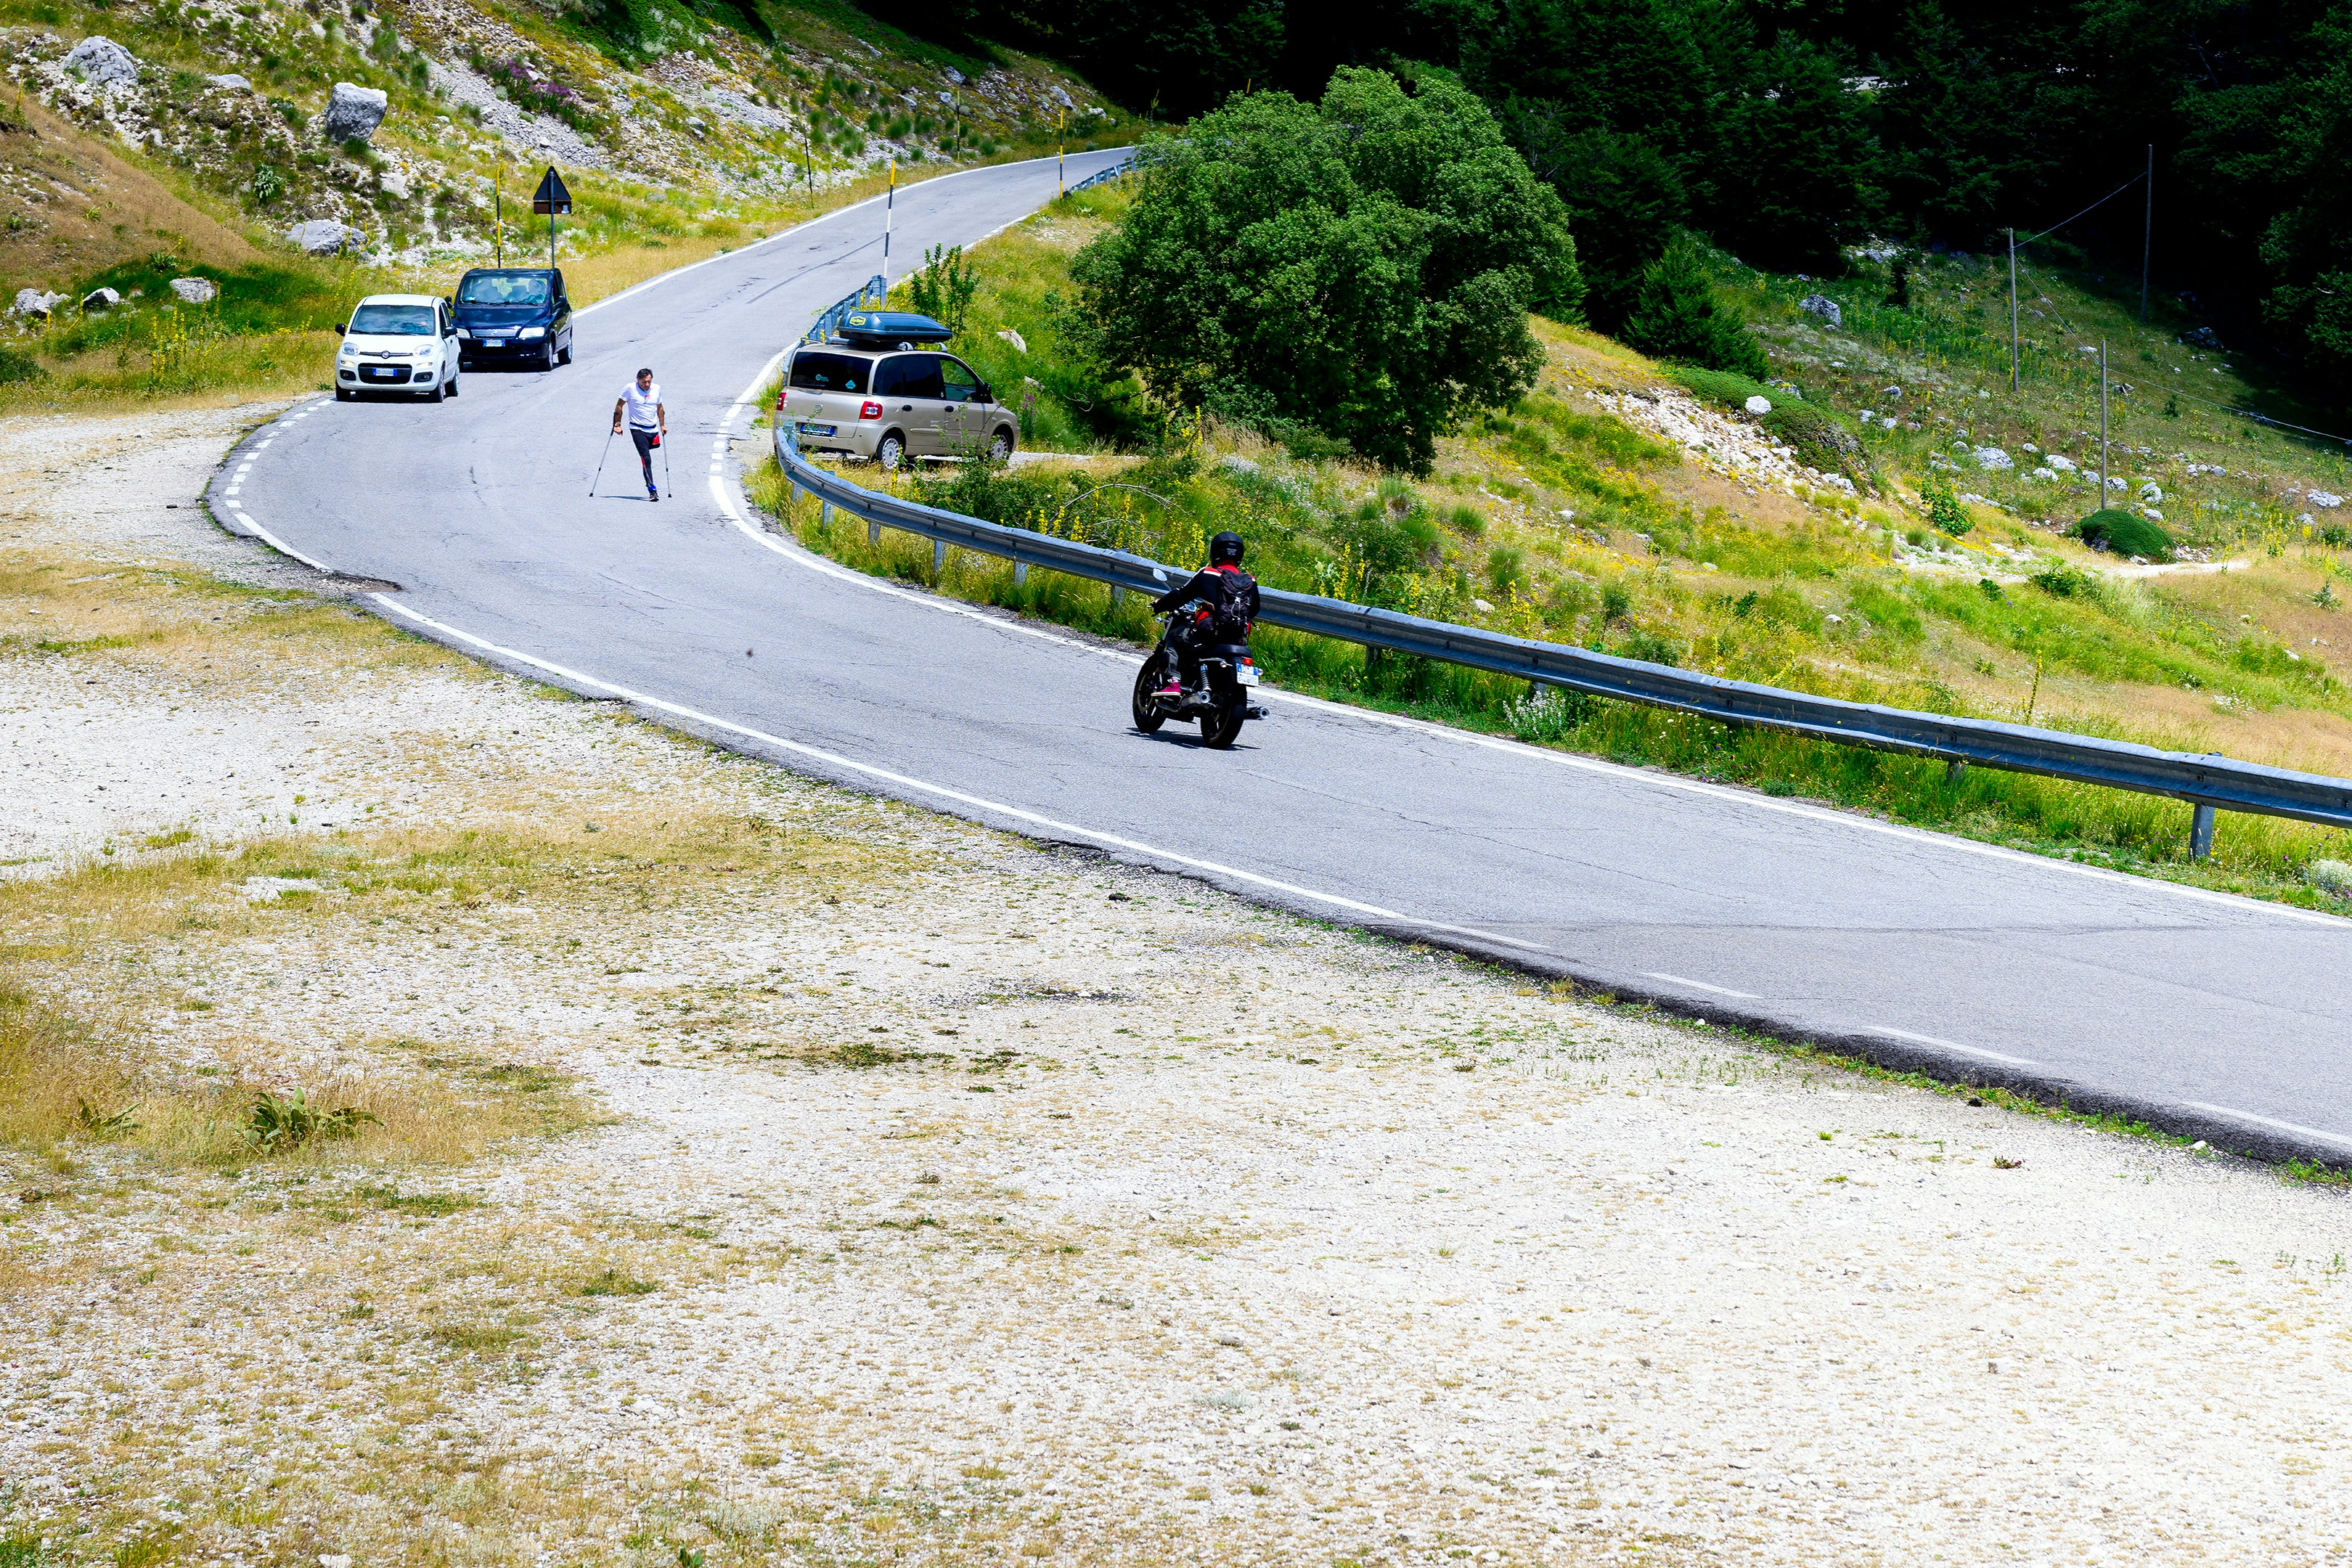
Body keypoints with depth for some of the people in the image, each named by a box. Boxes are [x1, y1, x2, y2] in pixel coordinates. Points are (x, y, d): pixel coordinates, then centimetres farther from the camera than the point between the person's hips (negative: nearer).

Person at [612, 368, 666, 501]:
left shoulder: (657, 389, 5)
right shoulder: (630, 389, -8)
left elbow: (660, 408, 21)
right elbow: (619, 406, 0)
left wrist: (662, 425, 21)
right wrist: (617, 424, -3)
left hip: (653, 429, 6)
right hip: (637, 429, -6)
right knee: (646, 459, -16)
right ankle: (652, 490, -21)